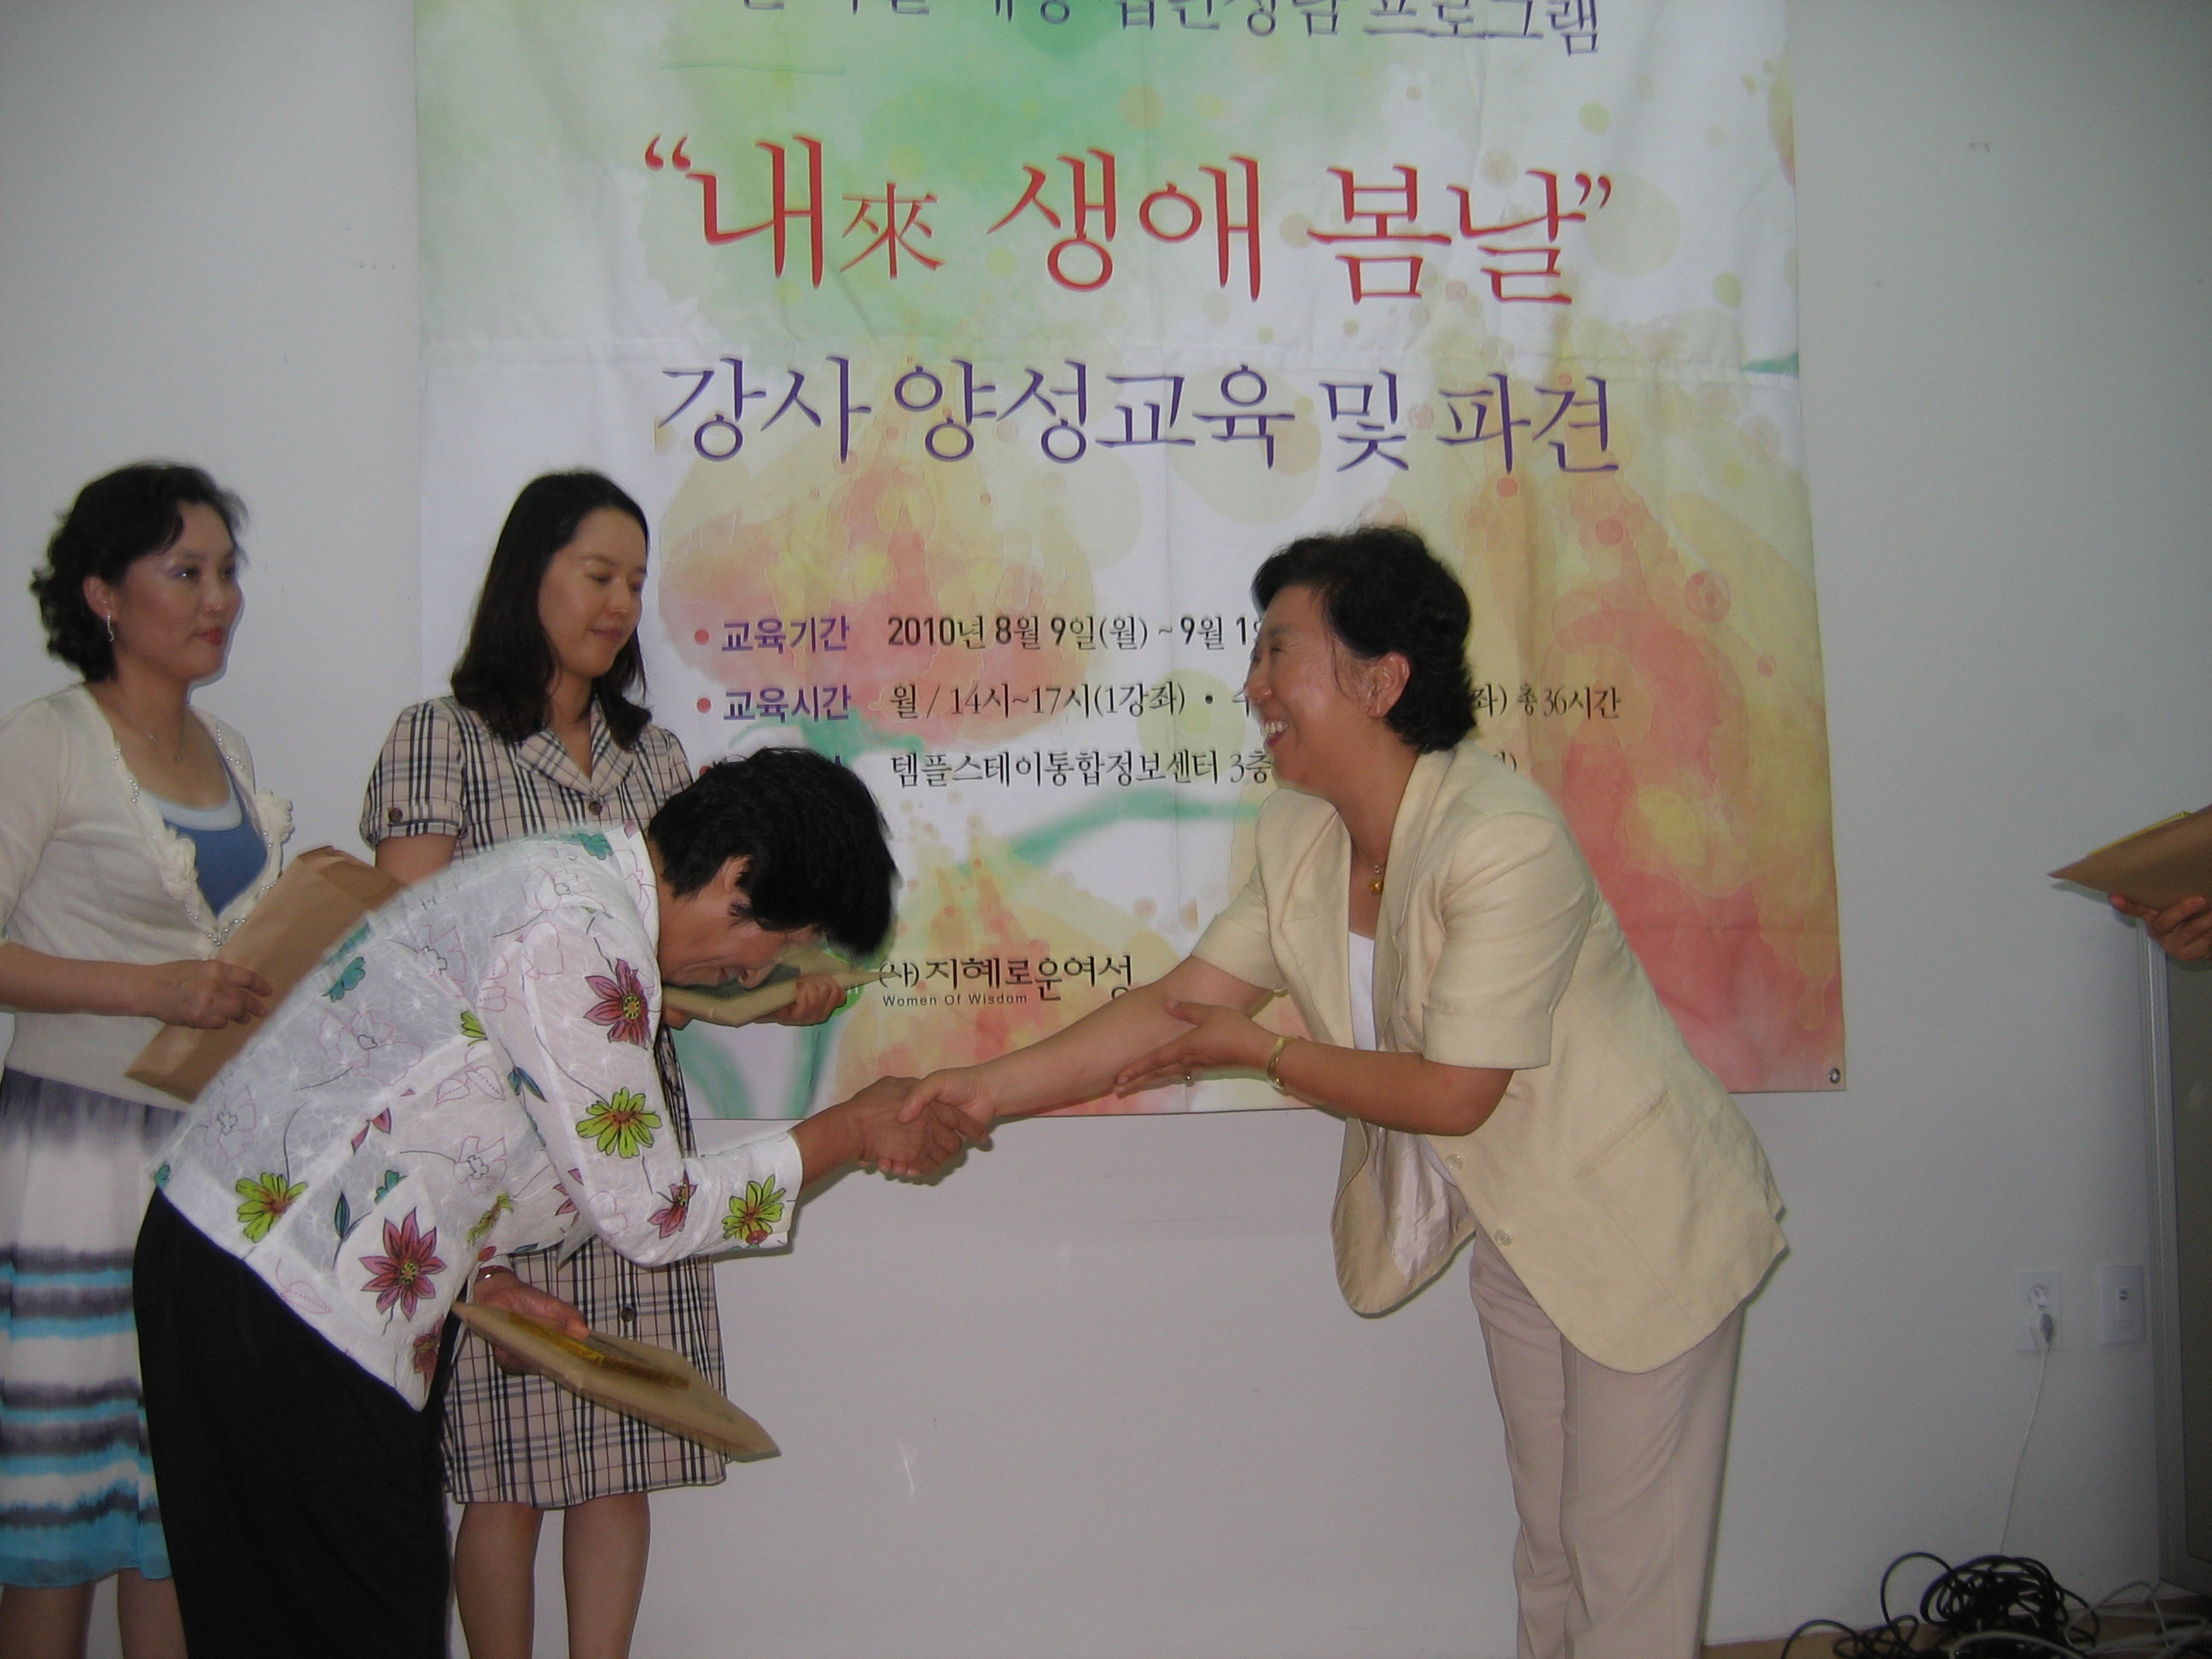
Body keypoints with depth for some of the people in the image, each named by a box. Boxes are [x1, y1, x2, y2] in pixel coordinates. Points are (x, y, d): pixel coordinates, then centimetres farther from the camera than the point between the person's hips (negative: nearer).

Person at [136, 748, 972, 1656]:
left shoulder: (574, 873, 10)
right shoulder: (583, 935, -23)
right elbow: (646, 1211, -17)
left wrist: (487, 1278, 9)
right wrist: (848, 1133, -7)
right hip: (278, 1290, -10)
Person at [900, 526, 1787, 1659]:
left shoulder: (1503, 841, -29)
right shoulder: (1300, 834, -5)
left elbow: (1450, 1093, -26)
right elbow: (1184, 1002, -5)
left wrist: (1256, 1051, -15)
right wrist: (992, 1087, -13)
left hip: (1641, 1227, -7)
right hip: (1516, 1227, 7)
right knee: (1549, 1545, 20)